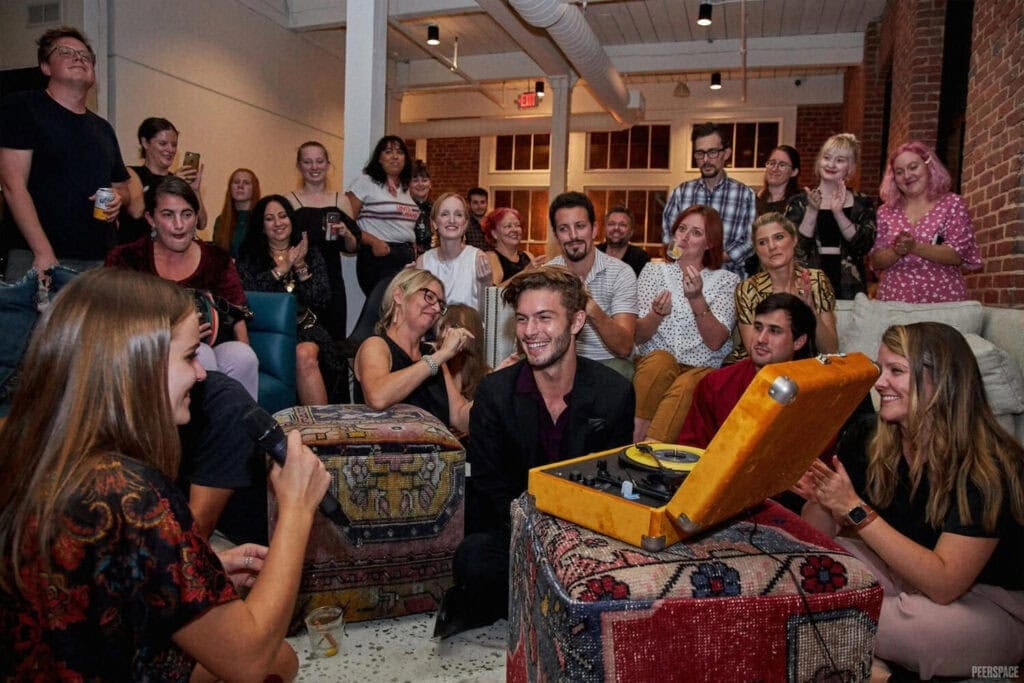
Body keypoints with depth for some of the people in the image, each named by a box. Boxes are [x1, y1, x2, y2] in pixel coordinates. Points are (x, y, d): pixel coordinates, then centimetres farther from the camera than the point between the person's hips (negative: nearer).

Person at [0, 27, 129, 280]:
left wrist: (118, 198, 3)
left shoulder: (103, 129, 20)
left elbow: (122, 185, 29)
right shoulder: (22, 107, 2)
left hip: (101, 260, 5)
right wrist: (44, 254, -16)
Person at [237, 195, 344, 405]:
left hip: (306, 326, 1)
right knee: (304, 356, -33)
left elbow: (322, 299, 6)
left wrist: (301, 267, -3)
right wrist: (282, 269, -3)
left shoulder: (311, 255, 17)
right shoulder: (249, 256, 14)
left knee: (305, 353, -34)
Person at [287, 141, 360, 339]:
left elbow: (353, 248, 9)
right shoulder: (290, 200, 3)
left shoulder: (340, 200, 9)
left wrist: (346, 234, -10)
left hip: (331, 282, 2)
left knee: (333, 340, 0)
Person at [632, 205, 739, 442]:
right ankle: (637, 436, -27)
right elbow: (638, 336, 1)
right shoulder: (654, 270, 11)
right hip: (655, 364, 1)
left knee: (685, 385, -34)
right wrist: (657, 314, -20)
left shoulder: (726, 280, 7)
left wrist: (696, 299, -21)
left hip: (702, 369, -1)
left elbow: (716, 342, -8)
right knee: (660, 359, -33)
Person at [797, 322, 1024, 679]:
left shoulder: (987, 466, -24)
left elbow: (943, 585, -31)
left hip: (991, 605, -4)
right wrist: (818, 496, -27)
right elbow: (817, 535, -5)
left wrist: (855, 509, -36)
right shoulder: (867, 441, -11)